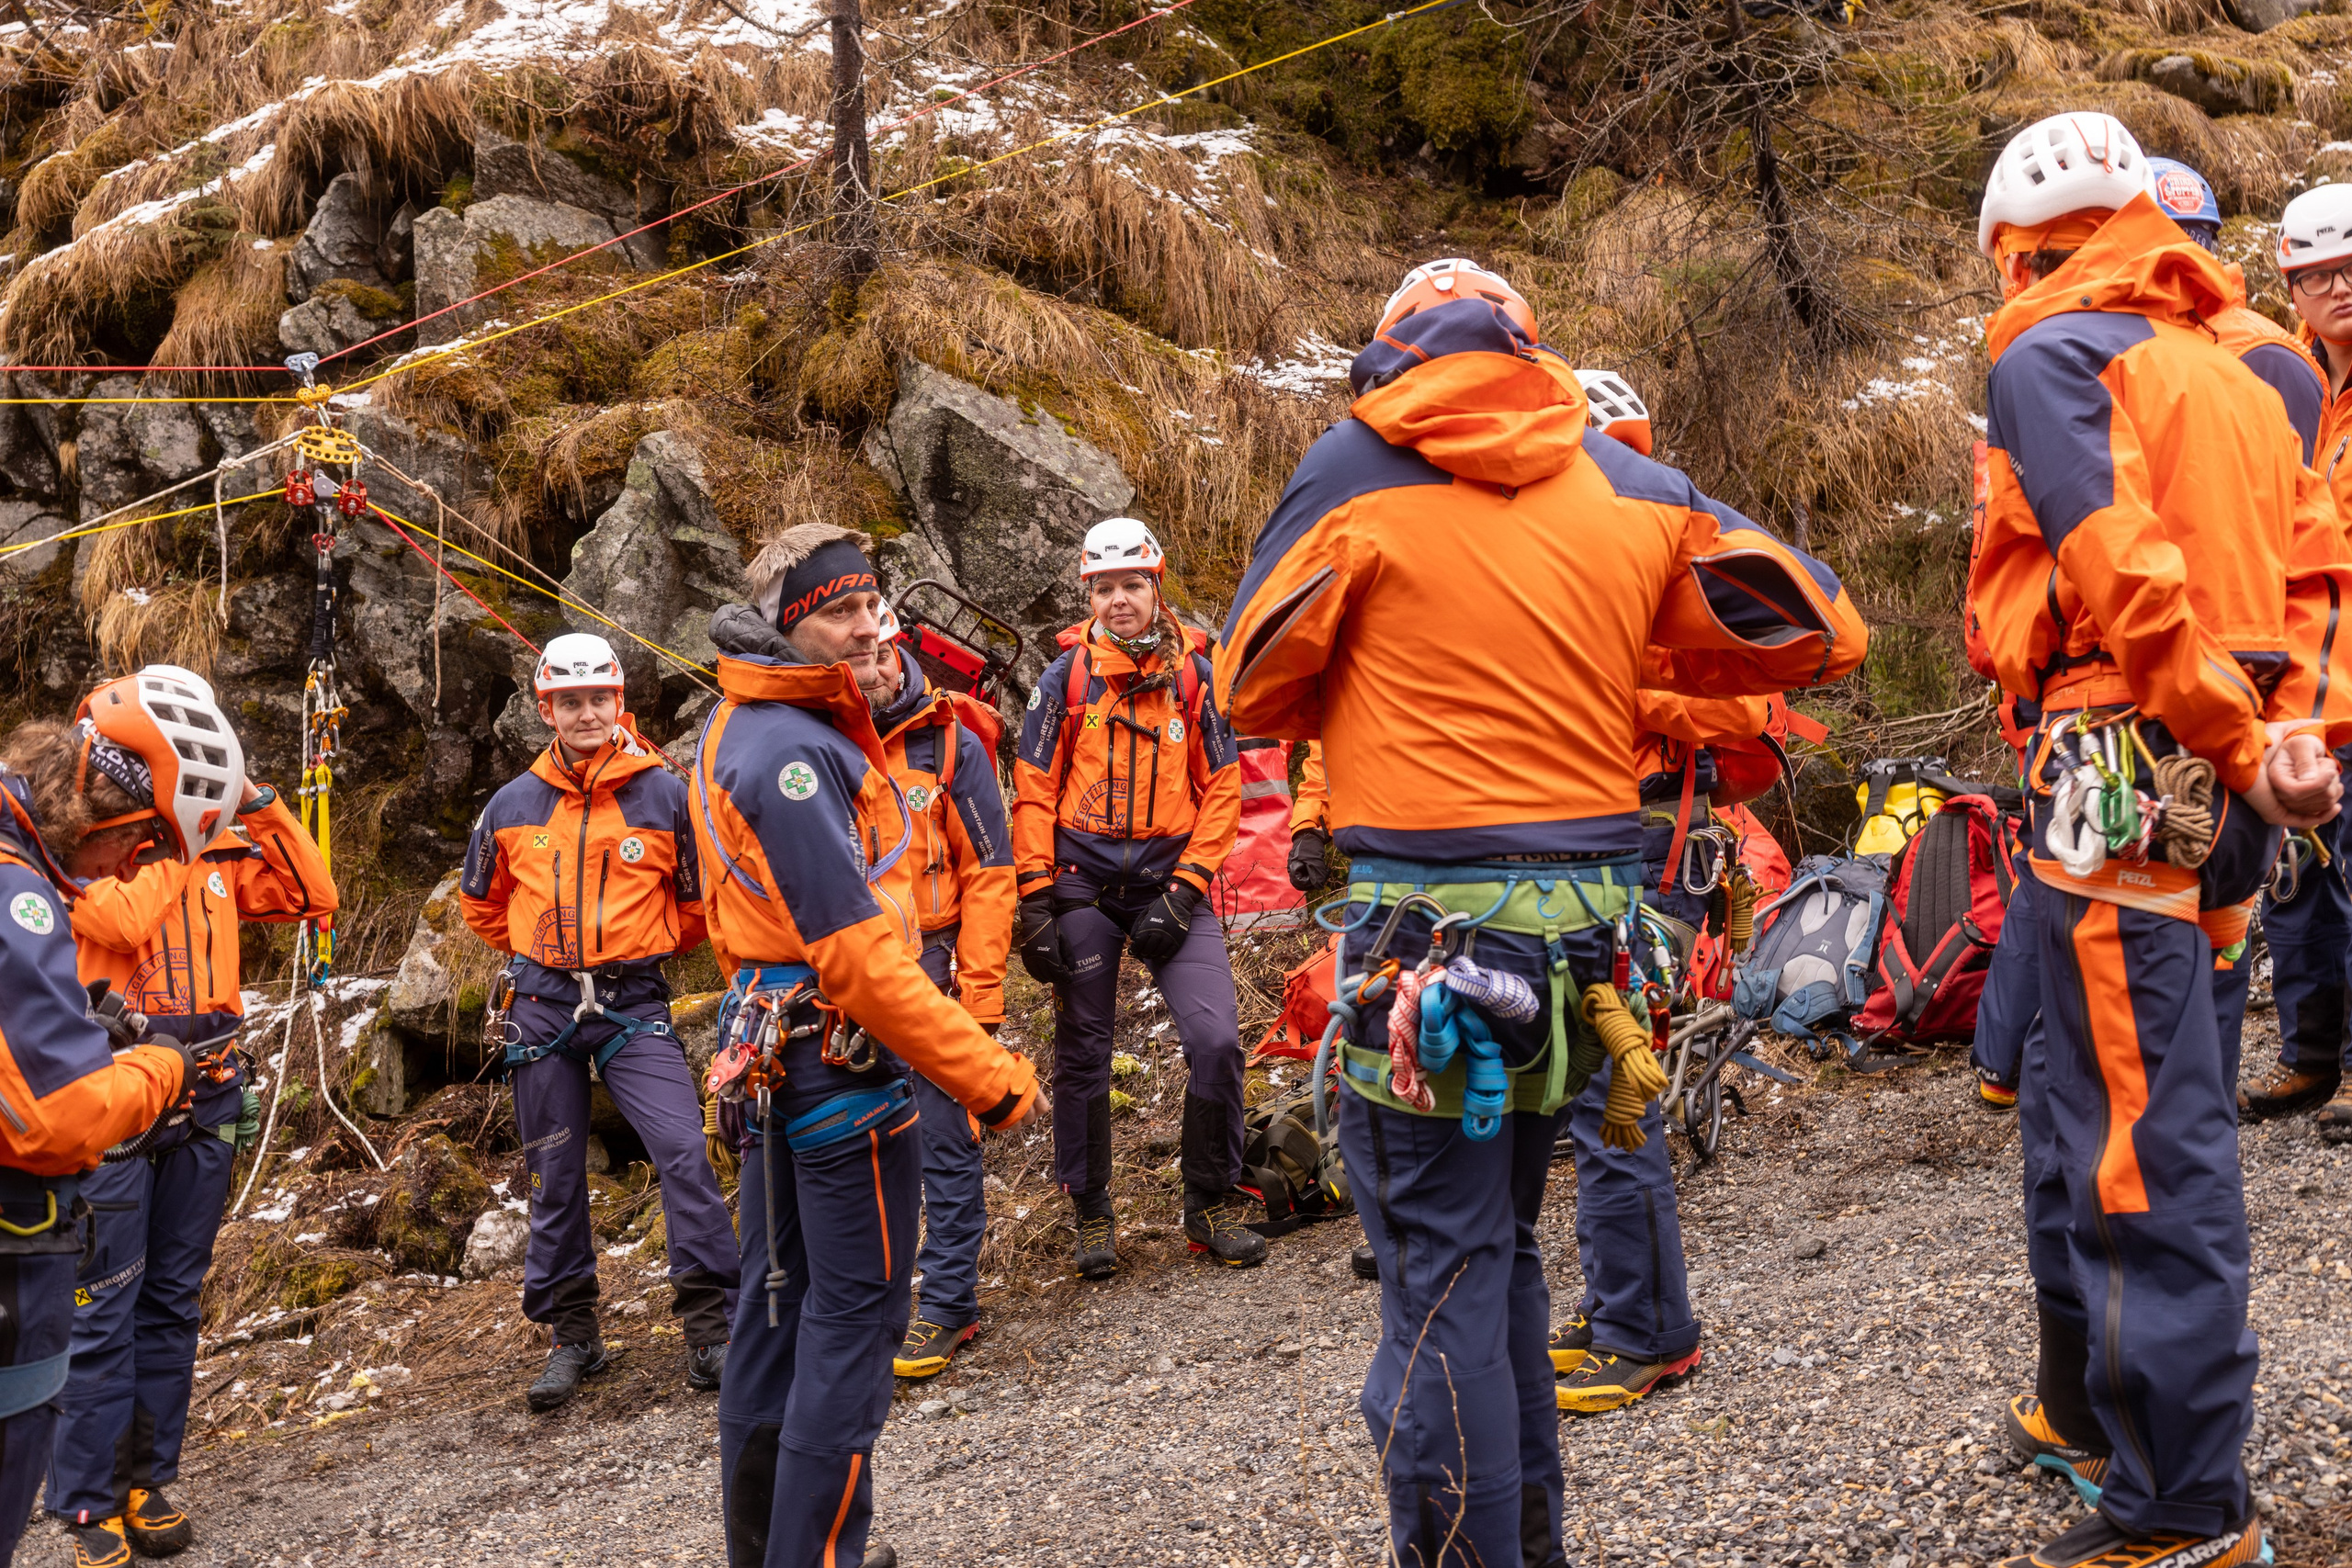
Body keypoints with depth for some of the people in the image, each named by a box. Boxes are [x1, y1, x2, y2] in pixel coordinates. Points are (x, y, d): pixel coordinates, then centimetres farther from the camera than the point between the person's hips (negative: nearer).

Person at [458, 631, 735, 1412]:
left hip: (633, 1004, -2)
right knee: (556, 1178, 8)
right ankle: (571, 1334, 21)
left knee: (685, 1155, -16)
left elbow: (700, 898, 10)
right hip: (541, 1005, 2)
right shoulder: (513, 805, 4)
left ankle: (709, 1330, -8)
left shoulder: (665, 794, -3)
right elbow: (481, 902, 21)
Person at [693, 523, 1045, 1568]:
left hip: (772, 1045, 10)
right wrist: (990, 1076, -24)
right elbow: (854, 952, -26)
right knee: (856, 1309, -2)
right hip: (843, 1053, -10)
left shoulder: (739, 729, 11)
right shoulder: (794, 754, -21)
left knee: (781, 1295, 17)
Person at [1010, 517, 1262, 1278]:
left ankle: (1211, 1203, 6)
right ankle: (1092, 1216, 23)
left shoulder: (1193, 673, 1)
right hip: (1083, 883, 0)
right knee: (1082, 1054, 6)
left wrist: (1183, 891, -8)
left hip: (1170, 881, 0)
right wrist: (1033, 900, -6)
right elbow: (1033, 791, 1)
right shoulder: (1068, 673, -1)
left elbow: (1221, 789, 2)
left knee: (1216, 1039, -13)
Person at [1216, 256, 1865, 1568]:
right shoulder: (1627, 483, 8)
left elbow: (1255, 688, 4)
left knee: (1443, 1272, 0)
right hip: (1587, 916, 5)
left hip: (1429, 921, -5)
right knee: (1501, 1241, 21)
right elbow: (1825, 629, 11)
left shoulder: (1360, 465, -2)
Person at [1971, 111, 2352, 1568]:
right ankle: (2088, 1404, 35)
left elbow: (2123, 572, -18)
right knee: (2086, 1097, 22)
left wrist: (2235, 742, -11)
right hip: (2215, 794, 9)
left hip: (2124, 775, -9)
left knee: (2149, 1141, -5)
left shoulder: (2050, 358, -6)